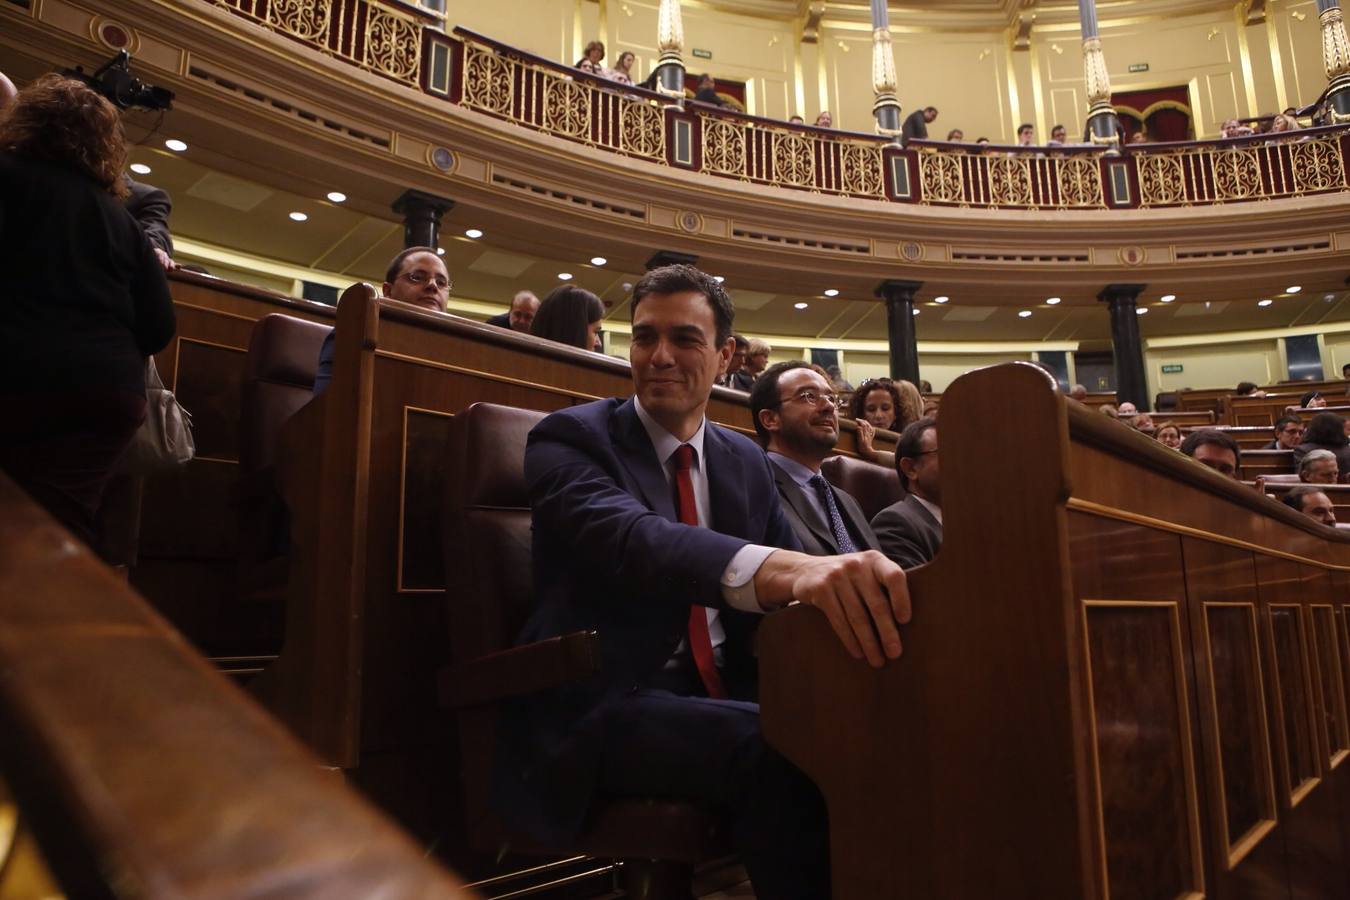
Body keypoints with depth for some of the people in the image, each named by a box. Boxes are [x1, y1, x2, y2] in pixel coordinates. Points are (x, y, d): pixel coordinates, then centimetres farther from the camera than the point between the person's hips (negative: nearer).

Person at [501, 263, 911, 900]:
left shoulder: (746, 461, 14)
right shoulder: (571, 437, -4)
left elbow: (797, 579, 9)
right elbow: (626, 537, -26)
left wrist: (840, 580, -17)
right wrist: (785, 568, -44)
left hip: (724, 696, 5)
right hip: (606, 709, -5)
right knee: (781, 750, -30)